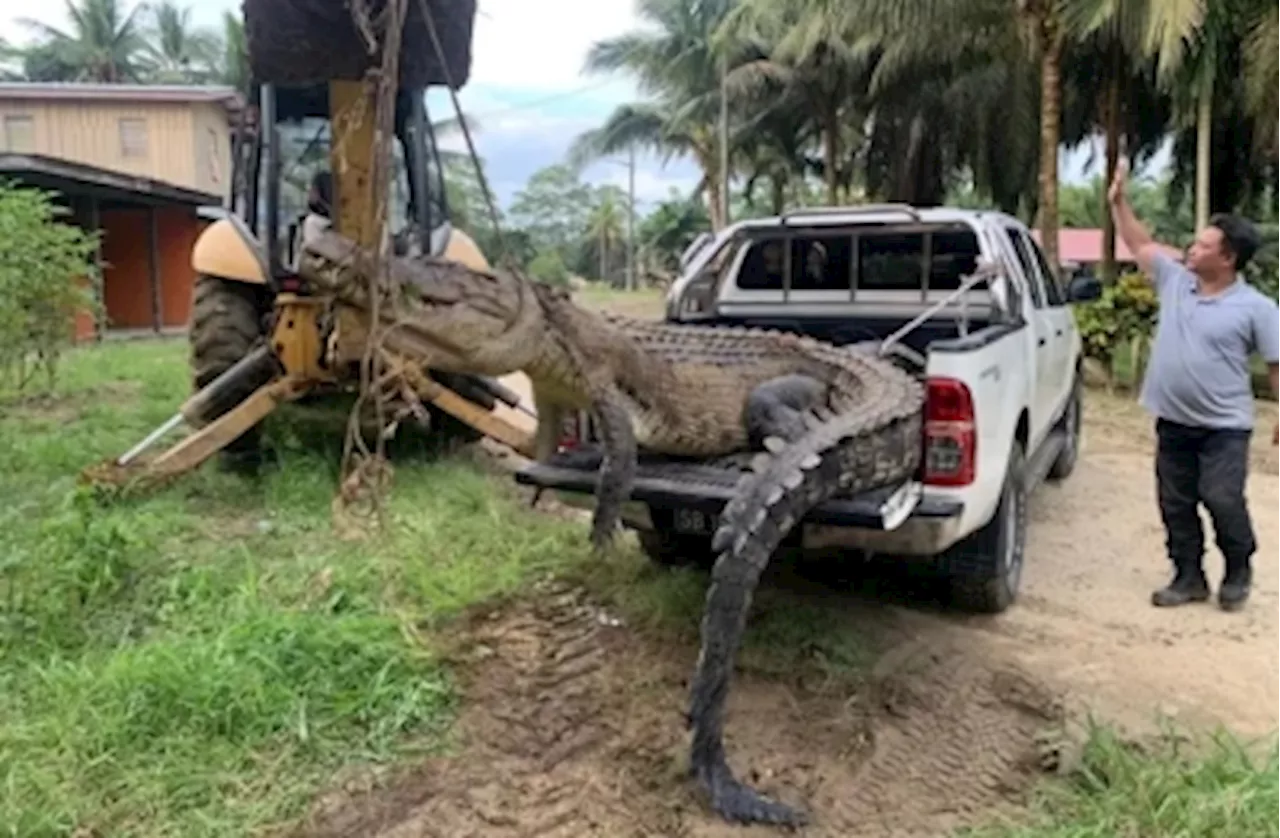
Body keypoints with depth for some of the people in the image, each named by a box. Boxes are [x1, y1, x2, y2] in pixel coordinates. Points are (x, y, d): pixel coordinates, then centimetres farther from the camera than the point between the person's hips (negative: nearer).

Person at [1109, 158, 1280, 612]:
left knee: (1222, 501, -5)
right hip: (1173, 422, 5)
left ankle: (1238, 573, 21)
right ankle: (1189, 578, 24)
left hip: (1224, 427, -5)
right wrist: (1118, 201, 6)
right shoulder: (1174, 280, 2)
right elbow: (1140, 244, 13)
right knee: (1175, 504, 10)